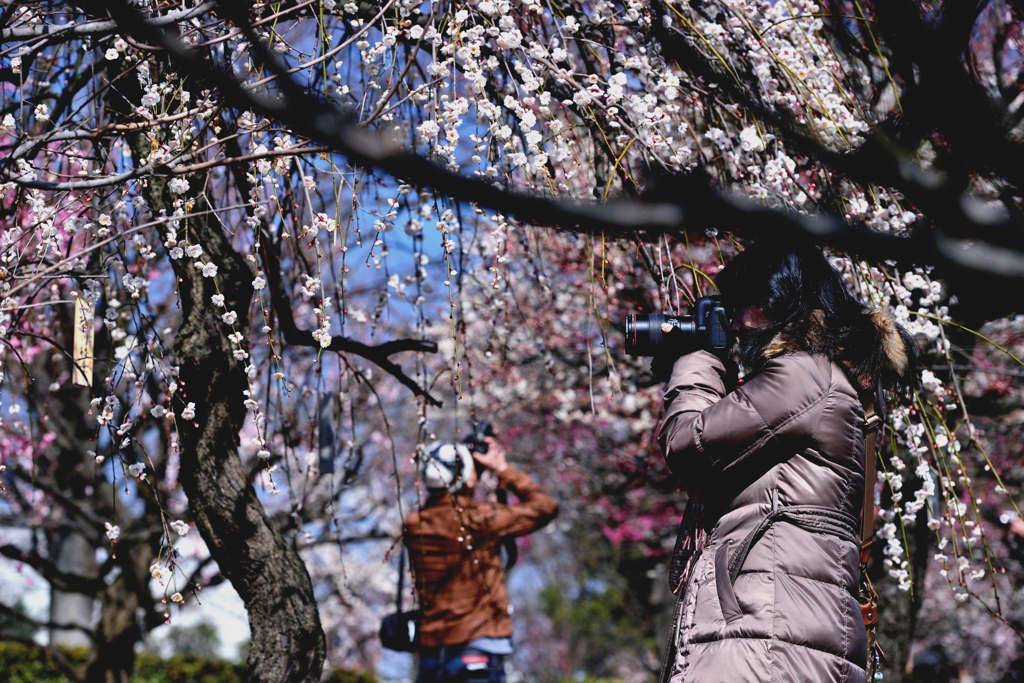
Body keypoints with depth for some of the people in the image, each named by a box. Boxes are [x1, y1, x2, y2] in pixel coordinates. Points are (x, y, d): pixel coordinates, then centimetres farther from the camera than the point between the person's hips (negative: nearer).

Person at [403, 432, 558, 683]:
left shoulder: (414, 525, 3)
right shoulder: (477, 520, -12)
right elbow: (545, 507, -1)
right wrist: (503, 469, 7)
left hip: (429, 653, 6)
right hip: (476, 652, -6)